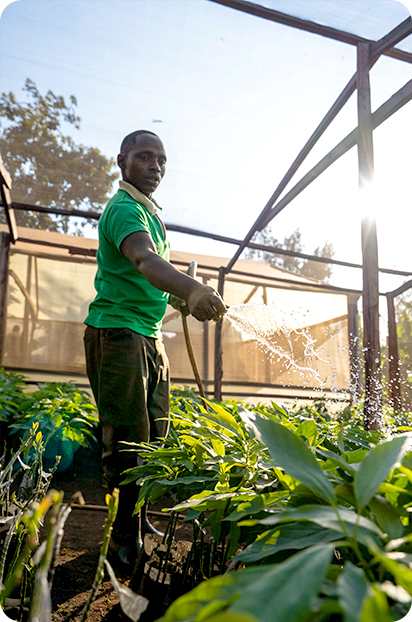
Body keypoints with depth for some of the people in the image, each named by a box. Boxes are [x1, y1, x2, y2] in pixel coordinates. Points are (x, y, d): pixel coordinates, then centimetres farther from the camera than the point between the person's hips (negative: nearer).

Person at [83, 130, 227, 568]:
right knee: (127, 440, -6)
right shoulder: (123, 208, -12)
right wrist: (191, 290, -51)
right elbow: (145, 261, -34)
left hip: (150, 336, 10)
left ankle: (139, 521, 27)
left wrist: (185, 302, 11)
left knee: (153, 436, 13)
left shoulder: (150, 211, 20)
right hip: (117, 332, -10)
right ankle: (125, 541, 6)